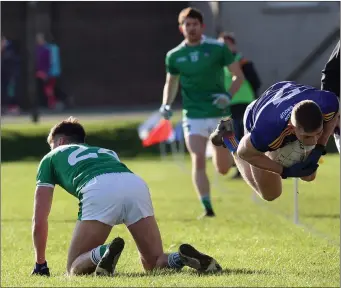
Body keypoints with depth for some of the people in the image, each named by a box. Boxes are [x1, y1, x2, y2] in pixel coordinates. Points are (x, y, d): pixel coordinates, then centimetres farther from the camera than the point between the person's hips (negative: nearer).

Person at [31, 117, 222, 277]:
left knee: (76, 268, 8)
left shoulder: (51, 158, 33)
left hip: (99, 190, -4)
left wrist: (40, 264, 37)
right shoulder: (105, 152, 45)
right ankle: (182, 258, -16)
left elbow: (39, 221, 27)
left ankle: (102, 255, -24)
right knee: (155, 263, 17)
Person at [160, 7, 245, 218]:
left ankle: (224, 154, 43)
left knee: (223, 169, 7)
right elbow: (171, 83, 19)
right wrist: (166, 104, 1)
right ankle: (207, 208, -11)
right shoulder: (174, 56, 3)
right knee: (198, 161, -16)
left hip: (219, 114, -1)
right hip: (193, 117, 1)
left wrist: (228, 95, -17)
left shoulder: (218, 48, -4)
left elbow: (239, 75, 1)